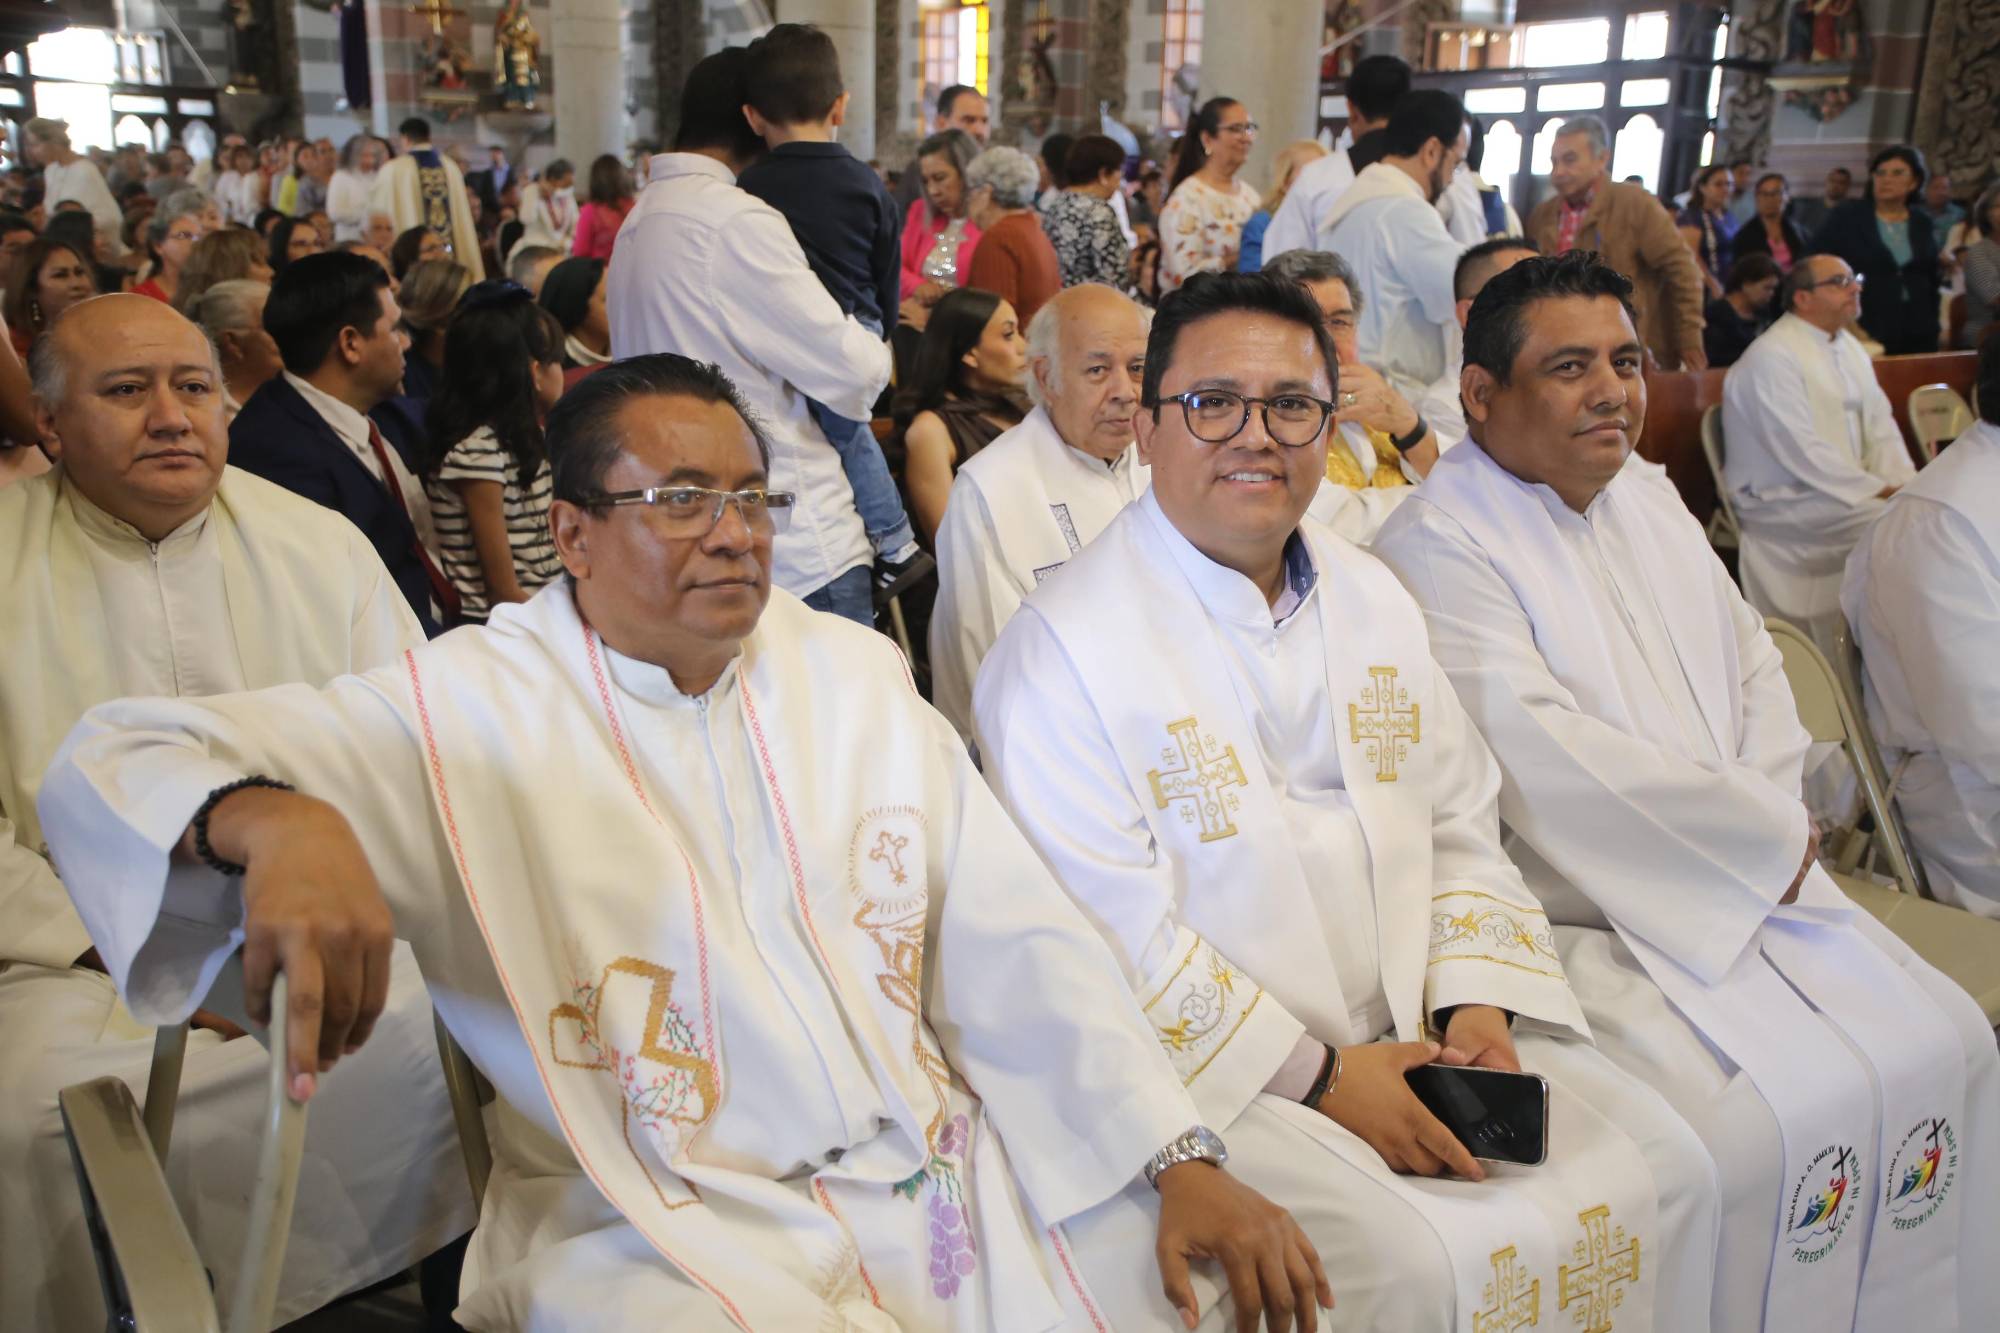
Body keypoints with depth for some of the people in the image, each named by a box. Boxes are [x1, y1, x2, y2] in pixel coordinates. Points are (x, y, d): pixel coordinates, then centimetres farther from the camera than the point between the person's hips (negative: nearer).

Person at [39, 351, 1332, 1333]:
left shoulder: (850, 674, 7)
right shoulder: (472, 711, -5)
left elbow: (1015, 939, 4)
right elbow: (119, 758, -10)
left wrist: (1186, 1162, -4)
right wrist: (272, 819, -34)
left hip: (935, 1172, 4)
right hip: (653, 1224, -3)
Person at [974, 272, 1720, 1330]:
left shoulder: (1372, 599, 11)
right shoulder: (1066, 646, -13)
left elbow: (1459, 825, 13)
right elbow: (1110, 938, -17)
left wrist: (1475, 1002, -3)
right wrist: (1317, 1077, -16)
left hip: (1421, 1033, 7)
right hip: (1212, 1075, -6)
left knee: (1664, 1172, 0)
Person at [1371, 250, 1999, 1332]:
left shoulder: (1647, 497, 14)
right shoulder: (1439, 548, -14)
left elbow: (1753, 663, 17)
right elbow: (1540, 756, -22)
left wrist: (1771, 816, -3)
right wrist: (1766, 838, -13)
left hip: (1752, 889, 8)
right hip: (1584, 926, -8)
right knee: (1755, 1120, -22)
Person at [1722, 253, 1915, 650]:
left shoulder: (1849, 347, 15)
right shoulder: (1771, 357, -14)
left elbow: (1880, 426, 12)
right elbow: (1802, 452, -20)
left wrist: (1904, 484, -6)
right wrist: (1879, 491, -18)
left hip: (1849, 489, 9)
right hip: (1783, 500, -9)